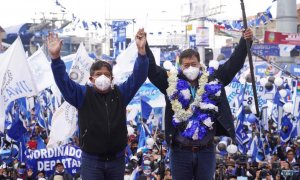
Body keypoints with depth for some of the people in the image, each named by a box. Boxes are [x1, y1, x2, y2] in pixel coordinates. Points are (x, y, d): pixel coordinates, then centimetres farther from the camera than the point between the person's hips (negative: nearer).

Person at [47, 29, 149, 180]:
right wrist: (55, 57, -28)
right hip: (91, 160, -2)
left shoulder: (120, 94, 3)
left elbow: (138, 76, -3)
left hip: (117, 159, 3)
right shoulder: (83, 95, -2)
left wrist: (142, 51, -18)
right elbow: (63, 80, -12)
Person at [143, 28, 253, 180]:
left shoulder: (213, 80, 3)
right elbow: (152, 69, -4)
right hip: (181, 150, -1)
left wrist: (245, 42, -5)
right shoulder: (172, 82, 1)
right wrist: (144, 46, -14)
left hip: (206, 150, 1)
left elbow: (233, 63, 4)